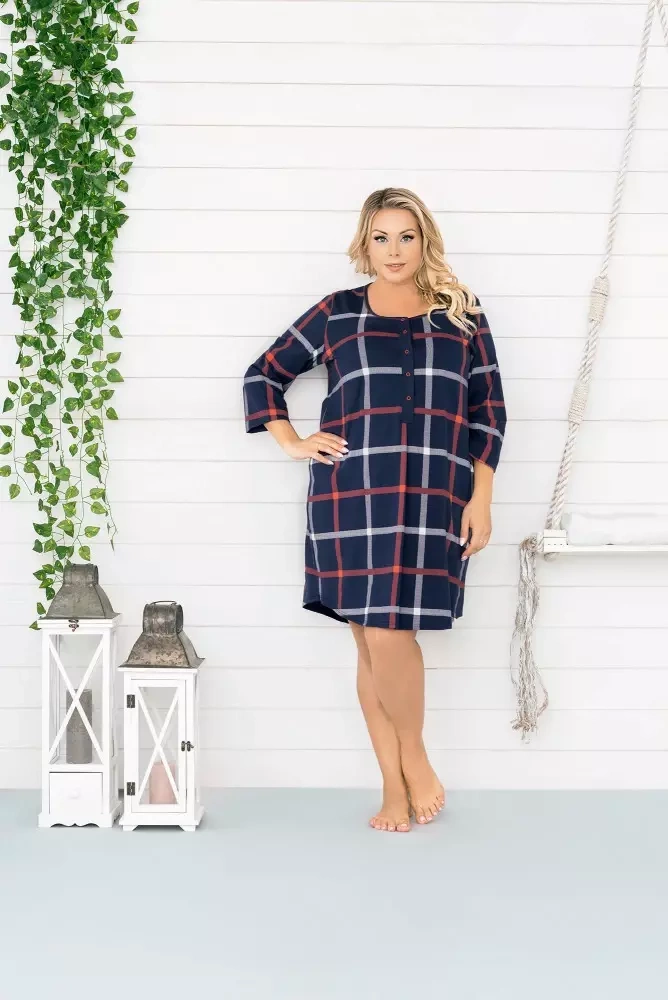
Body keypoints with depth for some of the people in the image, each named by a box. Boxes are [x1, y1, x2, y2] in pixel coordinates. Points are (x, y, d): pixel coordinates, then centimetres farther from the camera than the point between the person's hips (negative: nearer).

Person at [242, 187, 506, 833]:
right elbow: (263, 374, 17)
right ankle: (396, 784, 13)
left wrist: (481, 499, 3)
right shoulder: (336, 313, 9)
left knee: (390, 634, -11)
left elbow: (488, 410, 9)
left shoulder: (461, 314, 10)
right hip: (353, 498, 1)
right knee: (371, 640, 1)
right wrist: (291, 443, 5)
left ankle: (413, 758, 13)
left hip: (434, 501, -1)